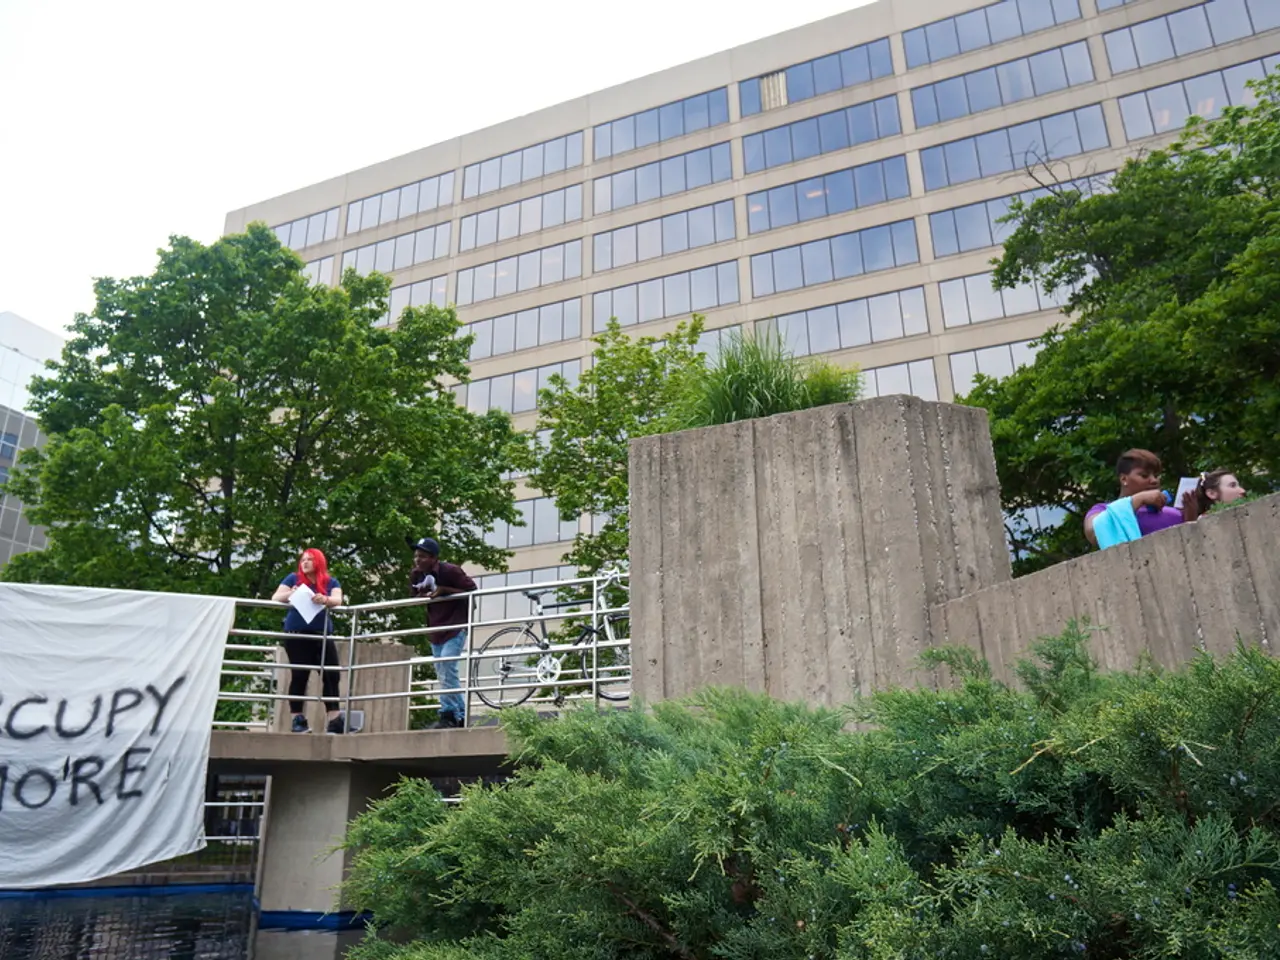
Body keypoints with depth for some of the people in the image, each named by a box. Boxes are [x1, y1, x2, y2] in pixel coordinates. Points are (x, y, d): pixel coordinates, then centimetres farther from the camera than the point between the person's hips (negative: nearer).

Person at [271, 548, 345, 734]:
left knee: (331, 675, -5)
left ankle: (334, 720, -5)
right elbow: (275, 598, 2)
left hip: (322, 635, 2)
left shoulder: (331, 582, 10)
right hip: (297, 635, -2)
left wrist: (325, 600, -30)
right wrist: (290, 594, -20)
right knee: (299, 676, -2)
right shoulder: (293, 579, 9)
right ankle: (298, 719, 4)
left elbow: (338, 600, -7)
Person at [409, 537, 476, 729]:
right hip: (435, 629, 7)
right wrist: (422, 594, -11)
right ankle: (460, 715, 17)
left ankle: (448, 714, -11)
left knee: (447, 668, -19)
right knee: (442, 674, 8)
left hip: (456, 626, -7)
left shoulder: (449, 571, -18)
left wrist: (443, 590, -23)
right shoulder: (415, 575, 0)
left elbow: (472, 589, -16)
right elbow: (414, 597, 14)